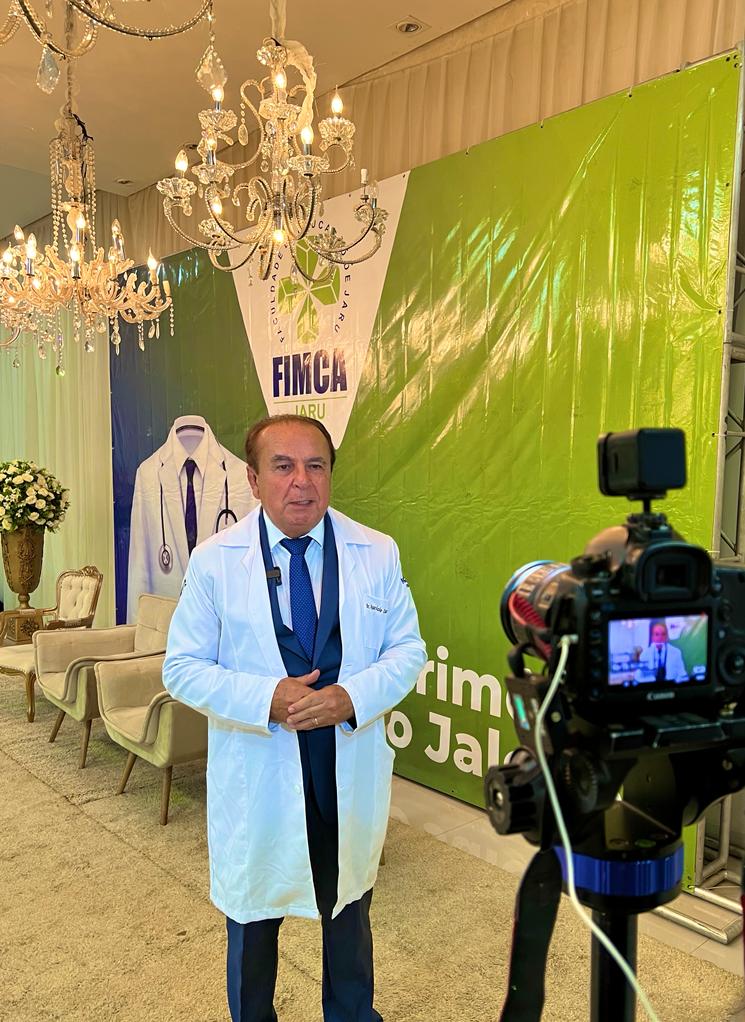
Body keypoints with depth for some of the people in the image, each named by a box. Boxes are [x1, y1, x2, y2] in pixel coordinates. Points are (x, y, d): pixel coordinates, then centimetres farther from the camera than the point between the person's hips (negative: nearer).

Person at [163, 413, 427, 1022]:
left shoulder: (378, 553, -7)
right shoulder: (214, 561, -10)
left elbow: (408, 648, -3)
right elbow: (183, 667, -8)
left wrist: (352, 696, -22)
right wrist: (266, 700, -24)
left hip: (352, 772, 2)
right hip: (257, 776, -1)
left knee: (349, 911, 25)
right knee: (253, 917, 21)